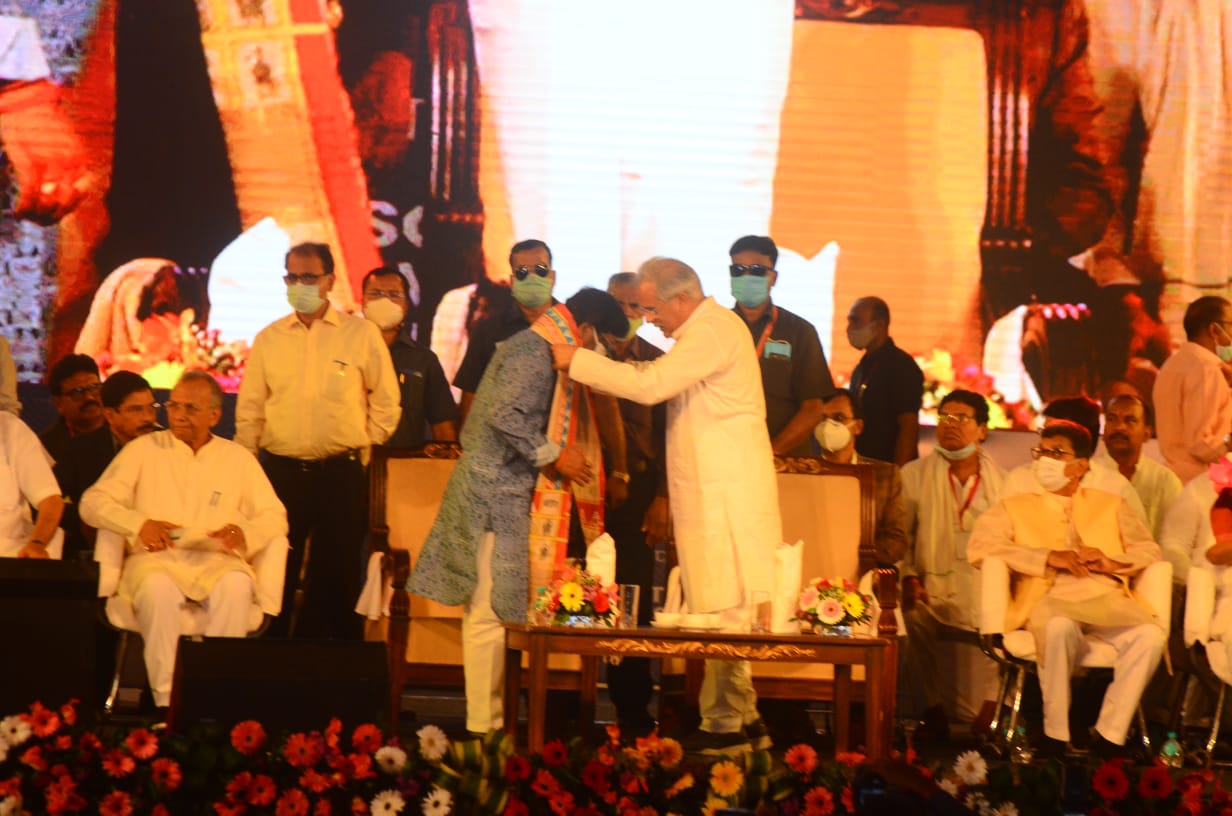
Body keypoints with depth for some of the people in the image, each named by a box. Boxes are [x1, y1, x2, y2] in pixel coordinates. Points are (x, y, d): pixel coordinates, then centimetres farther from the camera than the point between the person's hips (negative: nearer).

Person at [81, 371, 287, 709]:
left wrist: (246, 534, -10)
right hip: (156, 558, -1)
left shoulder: (238, 458, 18)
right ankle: (167, 701, -37)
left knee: (236, 587, -35)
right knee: (157, 588, -38)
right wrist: (138, 524, -13)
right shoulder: (143, 449, 14)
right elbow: (93, 503, 6)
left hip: (216, 560, 1)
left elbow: (274, 517, 14)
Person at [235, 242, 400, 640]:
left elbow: (385, 402, 6)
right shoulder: (268, 339, 7)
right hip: (280, 472, 2)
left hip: (341, 474, -2)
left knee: (337, 577, 4)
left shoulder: (362, 334, 0)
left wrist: (363, 447, 3)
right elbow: (249, 411, 10)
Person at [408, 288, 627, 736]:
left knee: (490, 612, 13)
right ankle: (485, 726, -3)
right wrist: (554, 455, -18)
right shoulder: (534, 353, -15)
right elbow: (505, 416, -26)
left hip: (499, 493, 11)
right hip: (497, 496, -11)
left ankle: (486, 723, 19)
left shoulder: (535, 347, 16)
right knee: (491, 614, -7)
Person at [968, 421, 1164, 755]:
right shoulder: (1015, 507, 21)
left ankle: (1109, 737, -24)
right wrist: (1050, 557, -8)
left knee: (1149, 635, -30)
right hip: (1051, 599, -2)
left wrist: (1110, 561, -7)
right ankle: (1055, 737, -25)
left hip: (1108, 598, 2)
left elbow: (1149, 550, 16)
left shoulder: (1110, 505, 27)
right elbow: (979, 546, 2)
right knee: (1059, 628, -38)